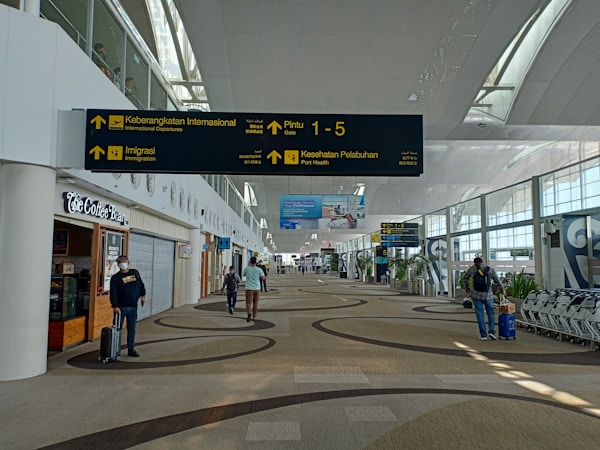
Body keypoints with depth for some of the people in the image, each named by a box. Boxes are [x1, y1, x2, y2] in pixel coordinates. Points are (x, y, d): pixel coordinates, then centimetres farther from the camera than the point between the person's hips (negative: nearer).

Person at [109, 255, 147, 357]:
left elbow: (141, 285, 19)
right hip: (121, 307, -3)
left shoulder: (135, 273, 10)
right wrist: (115, 306, -18)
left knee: (132, 329, 8)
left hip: (133, 306, 4)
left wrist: (143, 295, 8)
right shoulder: (115, 278, -3)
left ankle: (131, 349, 16)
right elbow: (113, 293, -10)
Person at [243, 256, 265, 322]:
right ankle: (254, 316, 26)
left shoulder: (246, 268, -5)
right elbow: (263, 277, -2)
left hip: (249, 289, -2)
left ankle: (249, 313, -31)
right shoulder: (259, 269, -6)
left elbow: (244, 274, 16)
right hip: (257, 288, 2)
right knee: (255, 303, 17)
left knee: (248, 303, -4)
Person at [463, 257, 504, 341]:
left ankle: (483, 335, 7)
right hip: (488, 296, 0)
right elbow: (498, 282, 7)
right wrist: (502, 291, 25)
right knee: (490, 313, 18)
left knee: (480, 315, 7)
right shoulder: (491, 269, 0)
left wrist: (467, 290, 21)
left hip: (476, 295, 0)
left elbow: (464, 280, 9)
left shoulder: (472, 268, 1)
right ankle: (491, 331, 6)